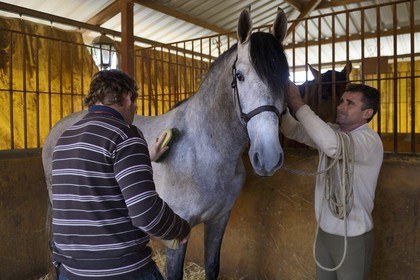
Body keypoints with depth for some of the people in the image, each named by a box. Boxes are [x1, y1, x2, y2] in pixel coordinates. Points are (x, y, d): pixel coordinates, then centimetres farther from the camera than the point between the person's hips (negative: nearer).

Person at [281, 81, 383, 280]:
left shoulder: (370, 140, -20)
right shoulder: (332, 131, 2)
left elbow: (332, 145, -39)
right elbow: (294, 130, -3)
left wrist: (297, 103, -36)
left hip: (353, 237, -6)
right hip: (324, 230, 6)